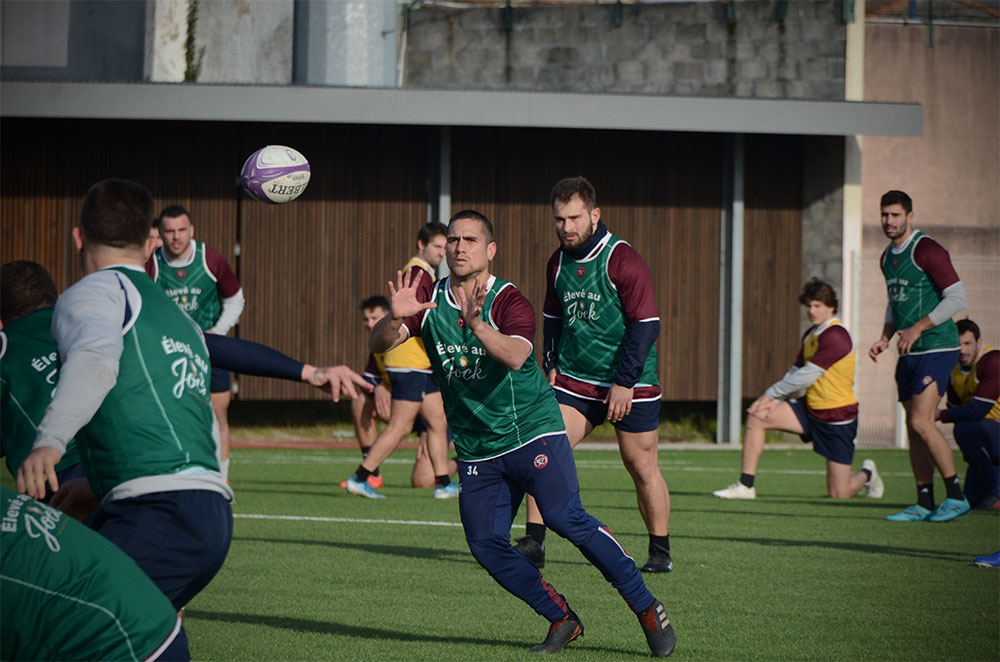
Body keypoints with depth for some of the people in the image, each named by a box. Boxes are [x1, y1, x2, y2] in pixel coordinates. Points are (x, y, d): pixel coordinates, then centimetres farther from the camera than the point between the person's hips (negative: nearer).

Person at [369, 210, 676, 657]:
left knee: (566, 518, -21)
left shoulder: (510, 302, -11)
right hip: (476, 449, 5)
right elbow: (379, 344, -6)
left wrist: (476, 324, -46)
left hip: (531, 432, -5)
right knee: (486, 544, -5)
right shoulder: (429, 301, 3)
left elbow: (515, 355, -29)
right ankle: (561, 620, 11)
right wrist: (395, 319, -28)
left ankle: (646, 608, -10)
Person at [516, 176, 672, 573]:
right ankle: (533, 543, -8)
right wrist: (551, 364, 8)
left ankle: (660, 552, 15)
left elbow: (646, 325, -14)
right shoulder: (558, 263, 6)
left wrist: (625, 381, -17)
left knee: (642, 467, 2)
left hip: (629, 386, -5)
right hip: (574, 380, 5)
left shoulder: (623, 261, -13)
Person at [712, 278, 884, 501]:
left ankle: (866, 474, 31)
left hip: (837, 418, -8)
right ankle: (746, 486, -3)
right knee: (756, 417, -8)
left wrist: (770, 393, -12)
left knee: (839, 494, -4)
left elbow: (805, 376, -21)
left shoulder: (836, 336, -20)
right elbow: (795, 373, 10)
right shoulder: (810, 335, 9)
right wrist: (774, 400, -8)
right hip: (811, 409, 8)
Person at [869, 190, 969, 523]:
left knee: (921, 423, -16)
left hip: (936, 348, -9)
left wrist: (917, 328, -18)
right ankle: (924, 504, 9)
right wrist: (885, 338, 12)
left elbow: (957, 297, -16)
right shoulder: (888, 257, 15)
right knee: (914, 428, 6)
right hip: (910, 353, 9)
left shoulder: (927, 251, -12)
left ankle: (956, 496, -8)